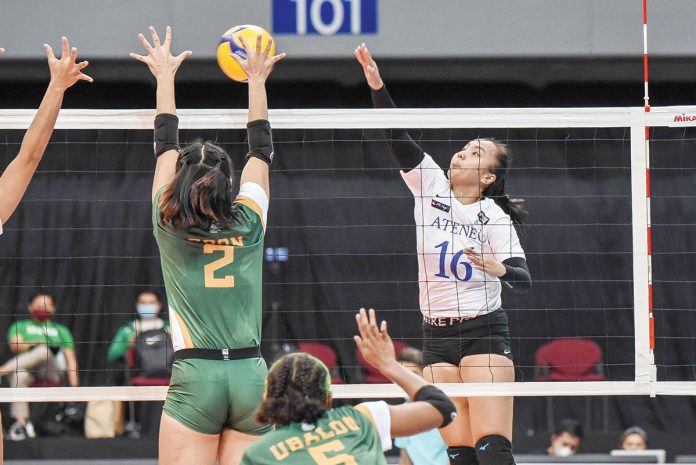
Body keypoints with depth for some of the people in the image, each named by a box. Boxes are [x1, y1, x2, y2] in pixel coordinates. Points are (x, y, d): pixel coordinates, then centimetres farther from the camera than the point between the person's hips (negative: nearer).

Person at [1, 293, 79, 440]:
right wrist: (34, 344, -14)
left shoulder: (61, 330, 29)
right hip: (26, 368, -1)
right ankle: (21, 423, -44)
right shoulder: (20, 326, 26)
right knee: (19, 375, -39)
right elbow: (15, 345, 4)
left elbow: (71, 360, 18)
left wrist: (74, 387, 4)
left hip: (51, 371, 1)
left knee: (44, 351, -33)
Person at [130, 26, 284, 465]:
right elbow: (262, 149, 19)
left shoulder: (170, 225, 1)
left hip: (195, 377, -2)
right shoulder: (249, 221, 5)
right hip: (252, 376, 2)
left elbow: (166, 145, 15)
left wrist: (165, 75, 27)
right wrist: (257, 80, 31)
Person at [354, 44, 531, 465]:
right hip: (437, 338, 5)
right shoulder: (430, 184, 6)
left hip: (484, 335, -5)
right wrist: (377, 85, -16)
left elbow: (524, 281, -13)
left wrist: (500, 269, -35)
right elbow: (399, 137, -3)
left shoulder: (495, 218, -5)